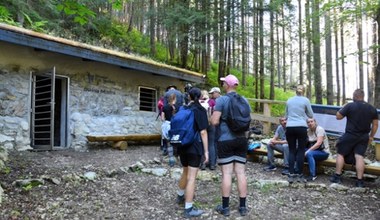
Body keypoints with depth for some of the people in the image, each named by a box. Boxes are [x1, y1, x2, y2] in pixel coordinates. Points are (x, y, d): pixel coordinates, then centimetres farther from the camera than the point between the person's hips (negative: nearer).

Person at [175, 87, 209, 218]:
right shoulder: (200, 110, -8)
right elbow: (203, 132, -14)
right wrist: (206, 150, -10)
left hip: (182, 146, 7)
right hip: (195, 147, -6)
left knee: (185, 172, 25)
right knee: (192, 177, -4)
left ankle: (180, 196, 43)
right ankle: (188, 209, -1)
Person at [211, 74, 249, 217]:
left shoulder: (221, 100, -10)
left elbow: (214, 122, -15)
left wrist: (212, 116, 6)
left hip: (226, 140, -5)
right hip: (241, 139, 5)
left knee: (227, 173, 0)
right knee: (241, 172, 8)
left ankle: (225, 207, 9)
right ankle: (243, 207, 15)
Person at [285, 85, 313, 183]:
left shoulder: (289, 100, 10)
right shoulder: (305, 100, 1)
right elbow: (310, 115, 10)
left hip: (290, 127, 3)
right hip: (301, 127, -2)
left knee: (291, 151, 6)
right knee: (301, 151, 4)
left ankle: (291, 175, 3)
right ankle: (299, 175, 8)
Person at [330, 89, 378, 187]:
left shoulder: (350, 106, -11)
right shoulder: (372, 109, 5)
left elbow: (338, 116, -4)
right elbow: (375, 124, 9)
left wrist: (343, 107, 10)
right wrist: (371, 136, 18)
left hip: (350, 135, -4)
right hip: (364, 137, 4)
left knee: (340, 153, 8)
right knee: (360, 156, 3)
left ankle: (337, 176, 9)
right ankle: (359, 181, 2)